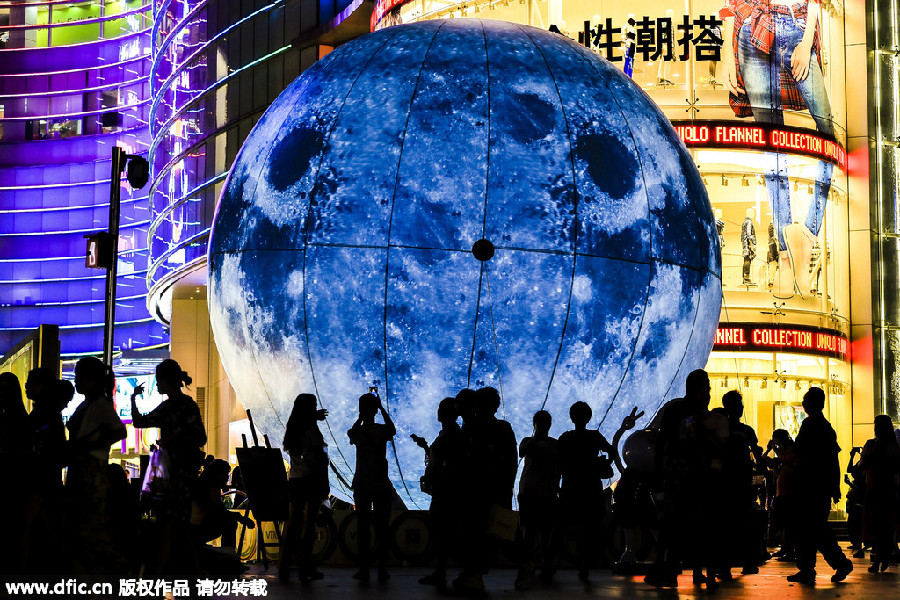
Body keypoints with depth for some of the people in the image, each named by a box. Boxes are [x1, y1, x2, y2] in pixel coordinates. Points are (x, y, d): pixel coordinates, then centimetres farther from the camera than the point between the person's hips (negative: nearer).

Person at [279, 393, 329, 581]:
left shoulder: (292, 429, 8)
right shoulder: (311, 429, -10)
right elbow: (319, 458, -13)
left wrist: (315, 417, 39)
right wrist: (325, 483, -8)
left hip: (294, 480, 6)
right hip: (312, 479, -6)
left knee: (292, 522, 9)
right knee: (308, 522, -3)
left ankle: (284, 567, 8)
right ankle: (306, 569, -2)